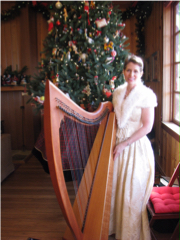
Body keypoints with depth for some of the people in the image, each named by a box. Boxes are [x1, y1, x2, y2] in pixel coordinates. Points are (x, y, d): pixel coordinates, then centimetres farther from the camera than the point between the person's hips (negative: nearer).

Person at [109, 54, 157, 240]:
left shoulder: (146, 94, -11)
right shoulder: (117, 92, 7)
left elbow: (147, 127, -14)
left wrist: (124, 144, -15)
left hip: (136, 148, -5)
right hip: (118, 145, 6)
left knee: (132, 194, 3)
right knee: (113, 188, 12)